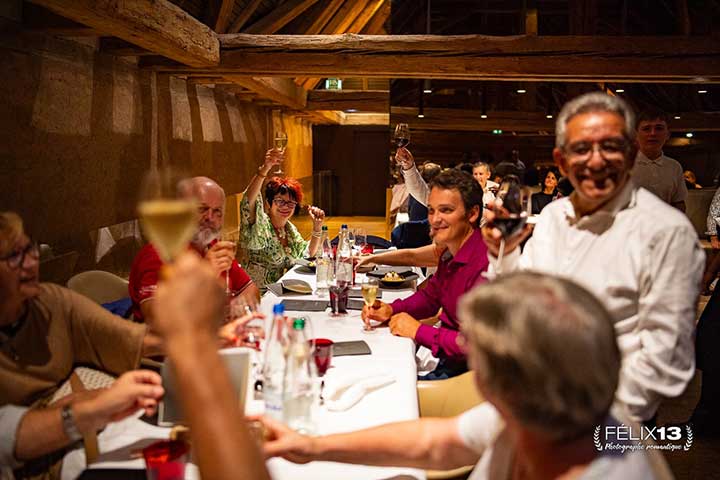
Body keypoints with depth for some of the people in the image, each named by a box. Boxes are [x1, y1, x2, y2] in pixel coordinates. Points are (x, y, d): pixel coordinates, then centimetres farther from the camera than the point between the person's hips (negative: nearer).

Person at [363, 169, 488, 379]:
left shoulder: (485, 264, -25)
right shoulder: (449, 253, 5)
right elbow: (430, 296, 22)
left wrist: (419, 331, -19)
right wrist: (391, 310, 3)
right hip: (443, 363, 8)